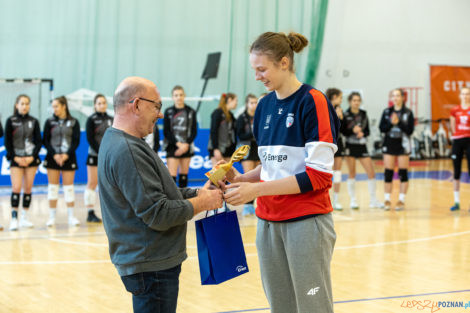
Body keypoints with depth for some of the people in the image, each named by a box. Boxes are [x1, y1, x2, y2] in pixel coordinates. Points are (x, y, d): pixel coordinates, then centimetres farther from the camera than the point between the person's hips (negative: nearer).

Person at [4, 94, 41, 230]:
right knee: (16, 188, -10)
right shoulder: (11, 121, 1)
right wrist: (15, 158, -9)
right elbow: (7, 142, 0)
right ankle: (14, 218, -10)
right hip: (16, 159, -2)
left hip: (31, 159, 2)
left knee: (28, 188, 3)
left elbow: (39, 141, 6)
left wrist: (32, 157, -7)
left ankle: (24, 218, 11)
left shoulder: (33, 121, 6)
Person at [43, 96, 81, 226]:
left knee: (69, 187, 1)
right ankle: (52, 217, 7)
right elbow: (45, 141, 1)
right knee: (52, 187, 2)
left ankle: (71, 216, 6)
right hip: (53, 158, 1)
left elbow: (76, 141, -1)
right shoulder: (50, 122, 4)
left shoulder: (73, 122, 2)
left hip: (68, 157, -1)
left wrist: (67, 155, -14)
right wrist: (54, 154, -12)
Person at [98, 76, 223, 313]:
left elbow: (157, 193, 18)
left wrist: (197, 193, 7)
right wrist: (202, 203, -11)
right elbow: (158, 214, -23)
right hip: (151, 265, -11)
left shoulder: (119, 142, 14)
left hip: (152, 261, 11)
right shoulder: (127, 151, -21)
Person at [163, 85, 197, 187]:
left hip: (187, 147, 2)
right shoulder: (168, 112, 1)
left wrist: (186, 144, -9)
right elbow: (166, 131, -2)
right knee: (171, 175, -11)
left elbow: (194, 131, 5)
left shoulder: (191, 112, 5)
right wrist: (178, 144, -12)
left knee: (184, 175, 8)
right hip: (172, 147, -2)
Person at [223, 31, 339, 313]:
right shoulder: (265, 105, 10)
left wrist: (256, 189, -18)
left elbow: (318, 175, -16)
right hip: (269, 223, 6)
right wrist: (241, 179, -1)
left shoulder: (313, 102, -11)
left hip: (306, 223, -6)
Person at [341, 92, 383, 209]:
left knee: (371, 173, -1)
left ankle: (373, 200, 10)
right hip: (350, 146, -3)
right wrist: (352, 130, -21)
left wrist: (363, 133, -10)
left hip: (362, 146, 3)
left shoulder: (363, 114, 7)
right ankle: (353, 201, 12)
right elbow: (342, 131, -6)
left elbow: (367, 131, 11)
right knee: (352, 173, 2)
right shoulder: (346, 115, -4)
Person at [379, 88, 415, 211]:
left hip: (403, 145, -2)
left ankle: (401, 200, 7)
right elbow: (381, 128, 1)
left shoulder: (408, 113, -1)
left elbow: (410, 130, -8)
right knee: (388, 173, 2)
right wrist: (391, 123, -16)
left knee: (403, 173, 1)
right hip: (389, 144, 2)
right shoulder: (387, 112, 6)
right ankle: (387, 199, 9)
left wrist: (399, 123, -18)